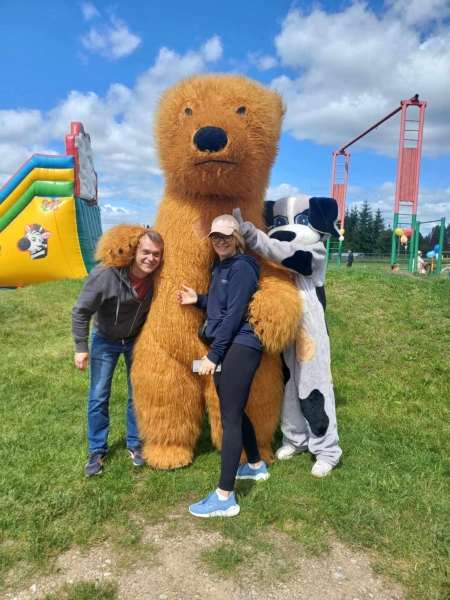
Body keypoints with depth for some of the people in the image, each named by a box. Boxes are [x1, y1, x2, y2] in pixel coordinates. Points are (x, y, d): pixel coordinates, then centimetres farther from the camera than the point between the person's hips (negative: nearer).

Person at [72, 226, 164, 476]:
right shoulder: (105, 274, -32)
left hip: (138, 340, 3)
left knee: (138, 394, 10)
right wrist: (81, 347, -17)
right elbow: (81, 311, -21)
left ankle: (135, 444, 29)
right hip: (105, 341, -2)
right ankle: (97, 450, 23)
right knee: (98, 397, 4)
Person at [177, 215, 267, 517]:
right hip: (228, 348, 10)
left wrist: (213, 354, -17)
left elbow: (235, 314, -18)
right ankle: (257, 465, 40)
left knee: (230, 417, -7)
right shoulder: (221, 266, 17)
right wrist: (198, 299, 7)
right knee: (235, 412, 20)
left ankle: (225, 497, 0)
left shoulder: (241, 268, -12)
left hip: (240, 348, -10)